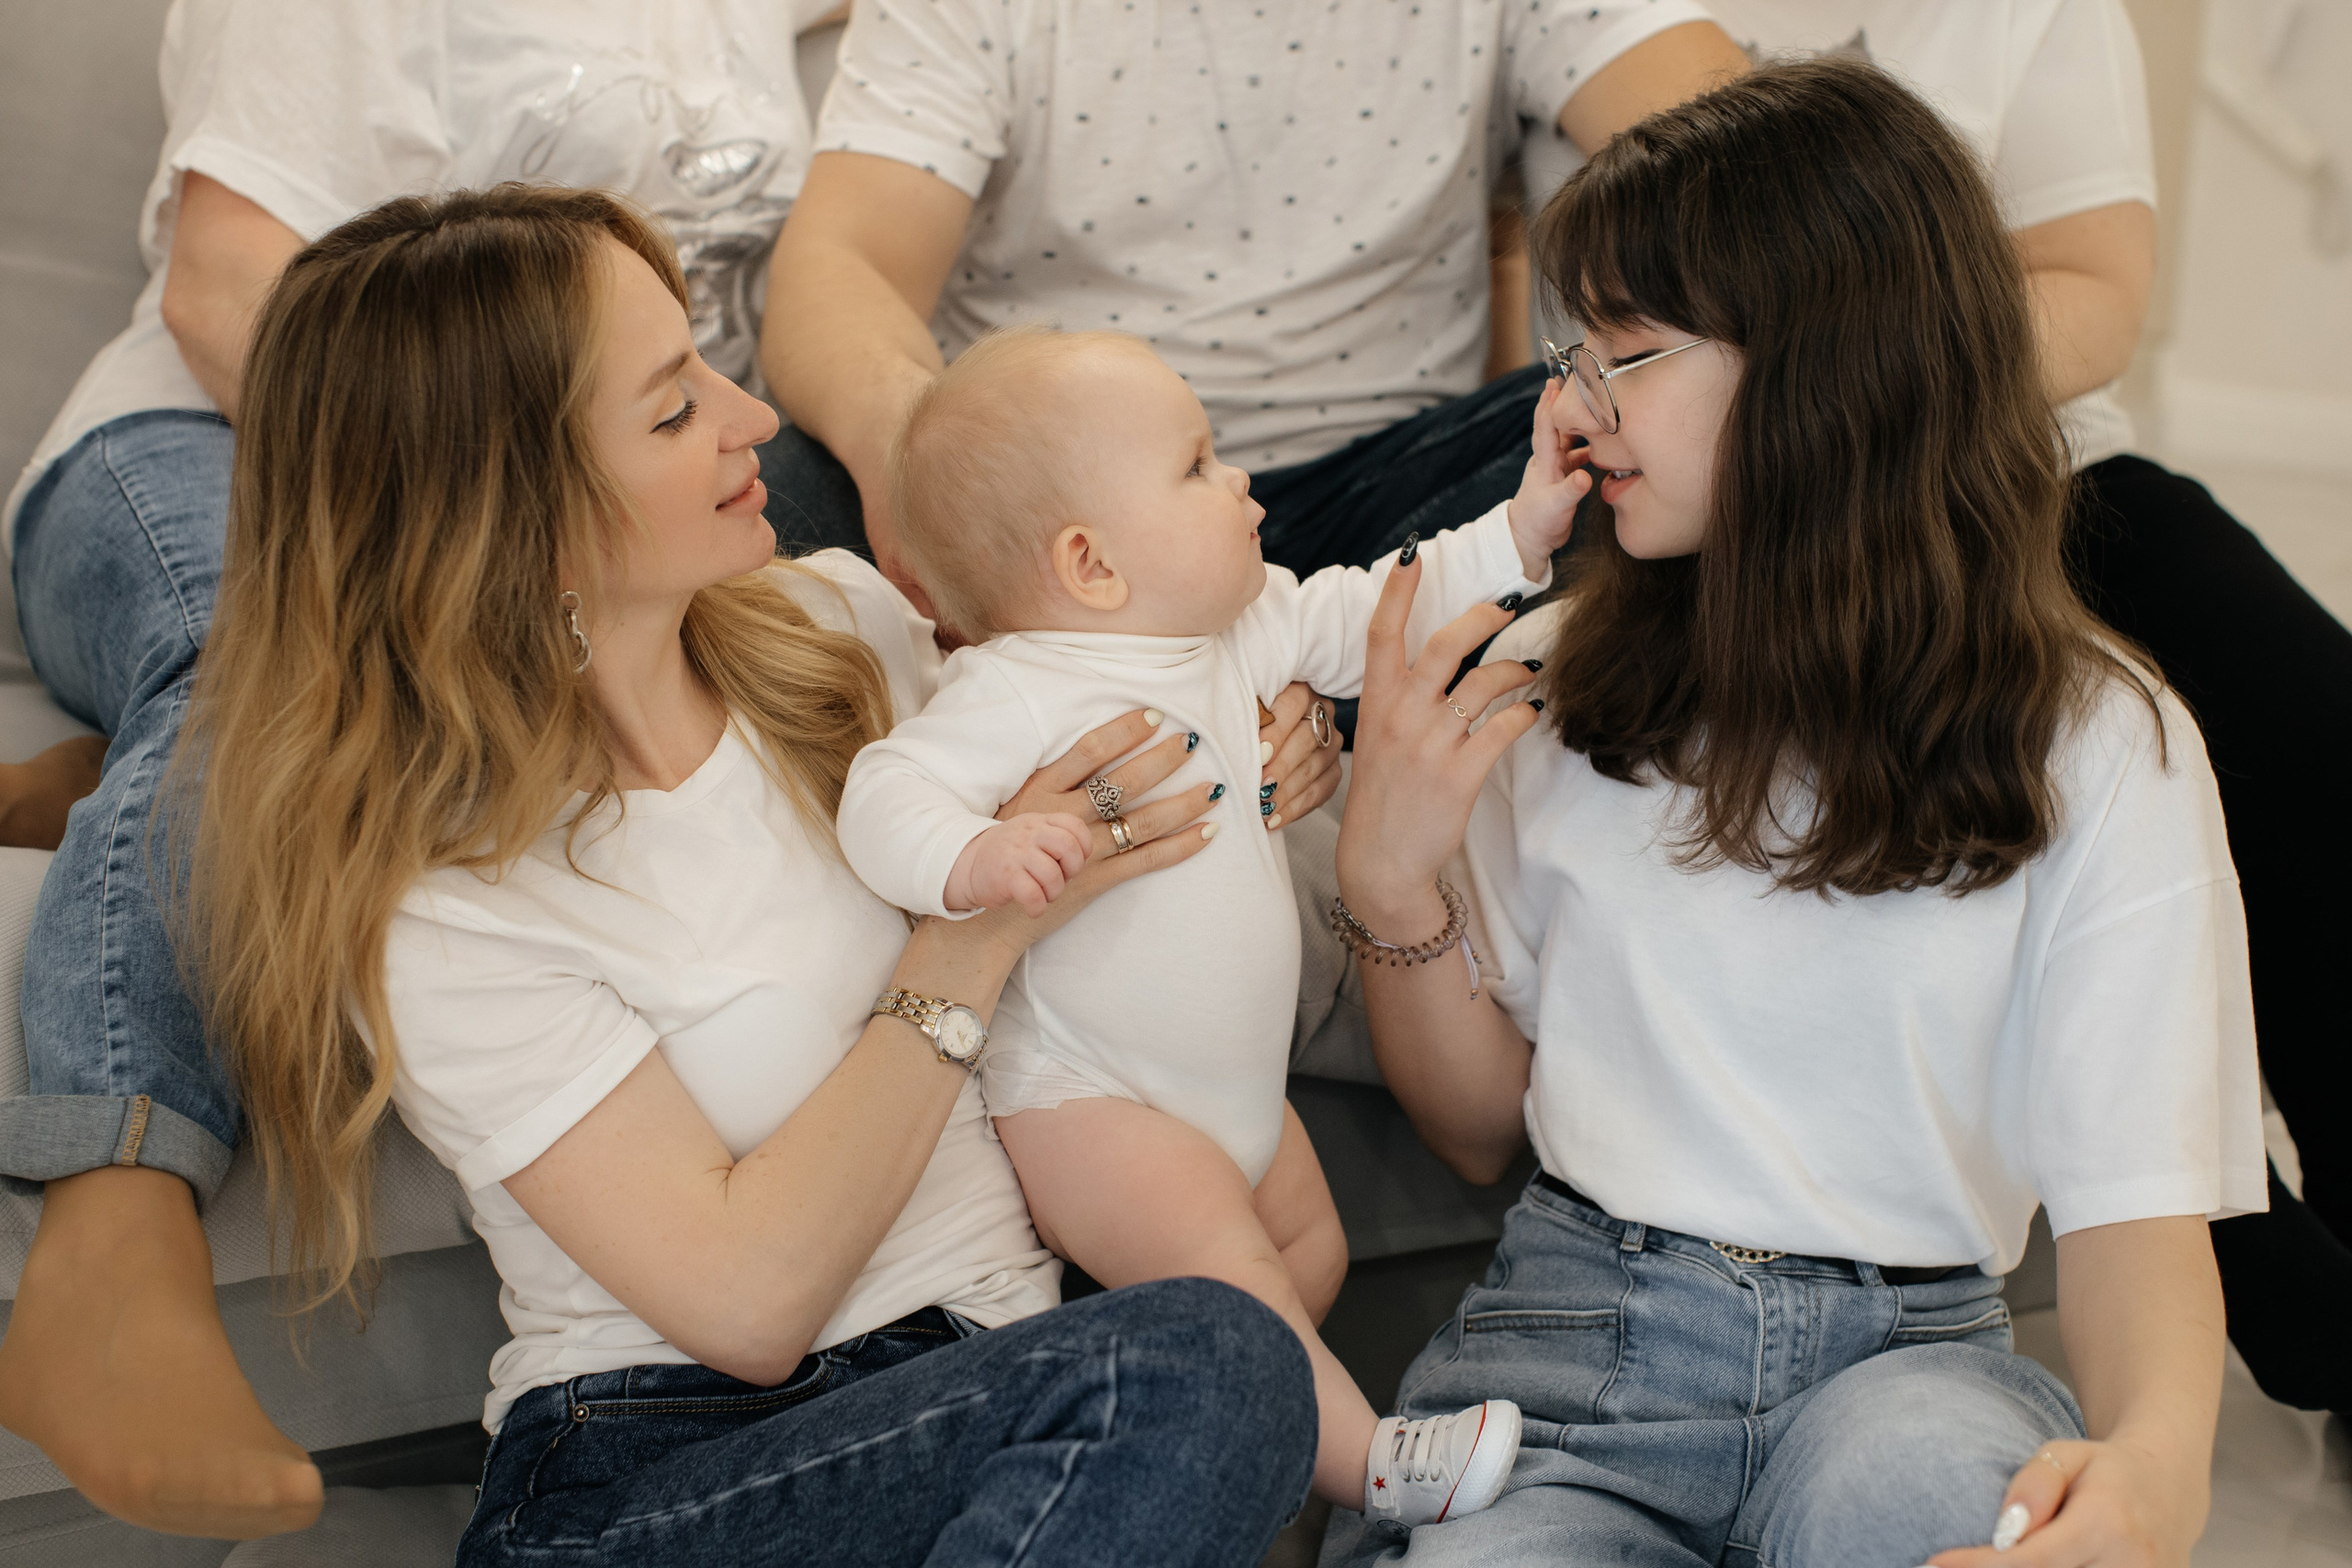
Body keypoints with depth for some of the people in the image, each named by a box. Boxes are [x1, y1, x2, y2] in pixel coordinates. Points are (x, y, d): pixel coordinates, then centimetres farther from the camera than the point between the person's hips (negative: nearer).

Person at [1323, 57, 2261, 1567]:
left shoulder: (2102, 743, 0)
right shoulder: (1554, 681, 9)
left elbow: (2137, 1192, -7)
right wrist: (1390, 880, -5)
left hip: (1904, 1346, -1)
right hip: (1580, 1315, 2)